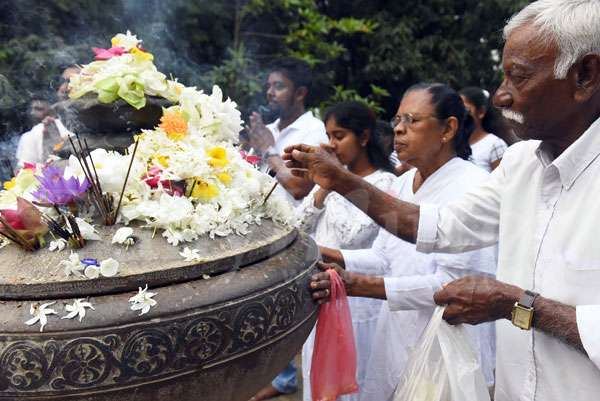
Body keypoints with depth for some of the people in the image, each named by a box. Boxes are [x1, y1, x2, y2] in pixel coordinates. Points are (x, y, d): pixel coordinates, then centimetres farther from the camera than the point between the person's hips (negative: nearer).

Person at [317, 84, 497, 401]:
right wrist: (334, 257, -11)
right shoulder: (402, 184, 6)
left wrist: (362, 285, -26)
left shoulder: (473, 187, -18)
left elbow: (452, 283, -23)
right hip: (397, 334, 7)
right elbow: (384, 256, 6)